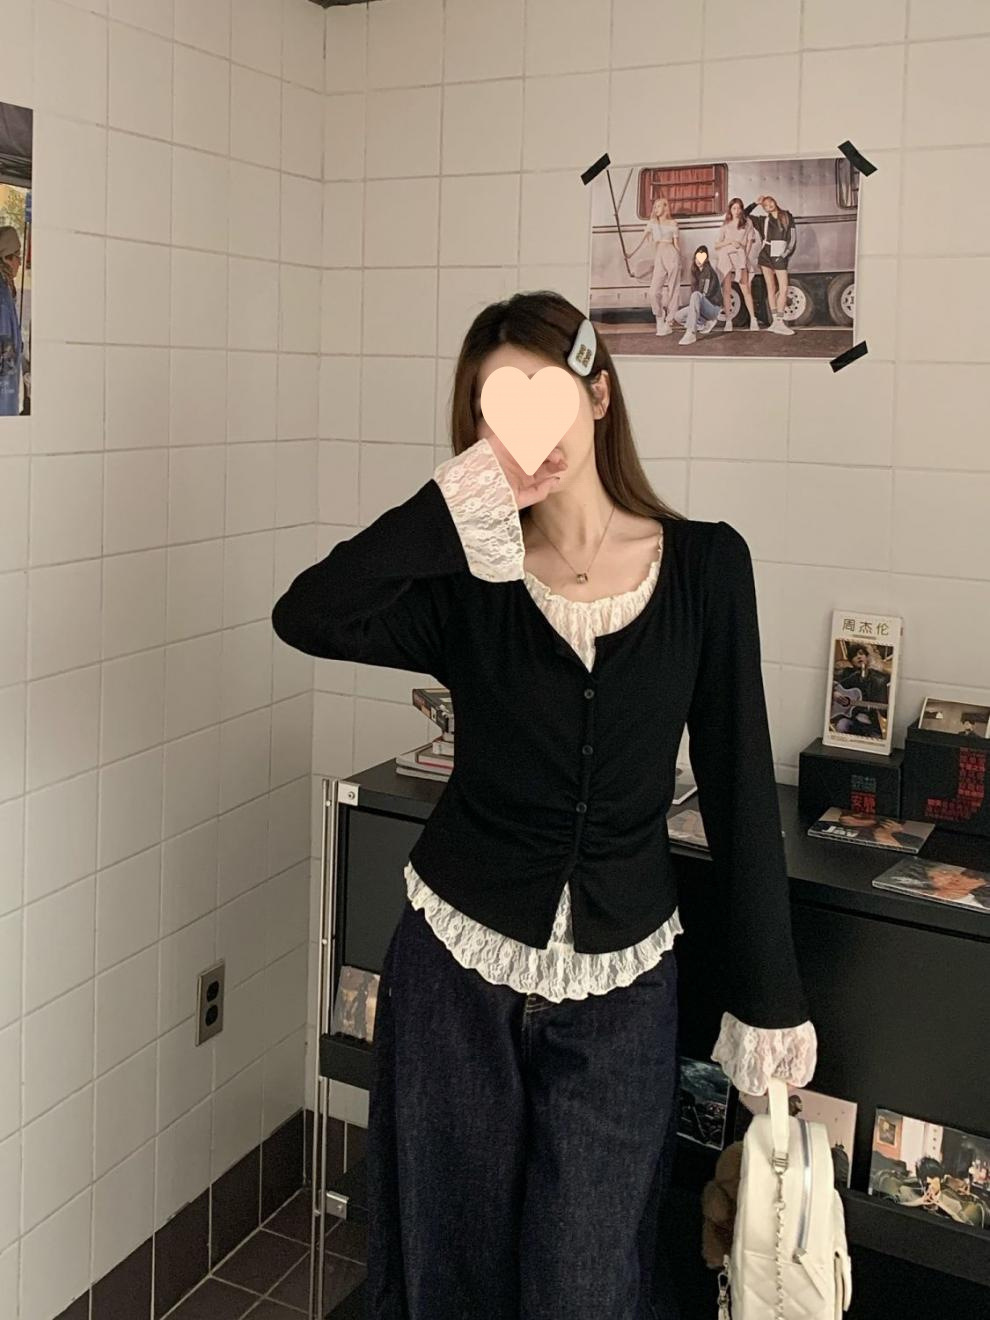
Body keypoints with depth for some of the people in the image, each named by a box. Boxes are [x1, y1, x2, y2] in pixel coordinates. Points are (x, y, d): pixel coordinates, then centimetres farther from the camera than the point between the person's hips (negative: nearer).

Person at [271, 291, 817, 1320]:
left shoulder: (705, 566, -5)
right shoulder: (471, 584, -5)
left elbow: (739, 789, -3)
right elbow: (305, 619, -22)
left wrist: (767, 998, -1)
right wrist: (458, 500, -27)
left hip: (619, 984, 0)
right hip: (457, 966, 1)